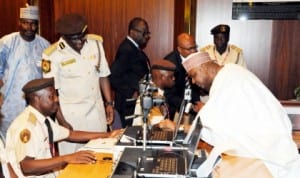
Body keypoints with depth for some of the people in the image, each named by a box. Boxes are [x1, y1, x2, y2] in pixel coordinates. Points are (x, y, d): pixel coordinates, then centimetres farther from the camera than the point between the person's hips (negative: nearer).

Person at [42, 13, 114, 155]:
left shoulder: (96, 43, -2)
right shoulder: (53, 55, -13)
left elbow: (103, 76, 6)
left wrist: (109, 103, 3)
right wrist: (62, 121, -8)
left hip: (96, 111, 4)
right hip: (70, 115, -3)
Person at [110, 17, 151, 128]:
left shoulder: (133, 47, 10)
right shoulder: (127, 49, -18)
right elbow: (113, 76, -25)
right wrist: (131, 93, -20)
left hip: (137, 101, 9)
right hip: (130, 103, -9)